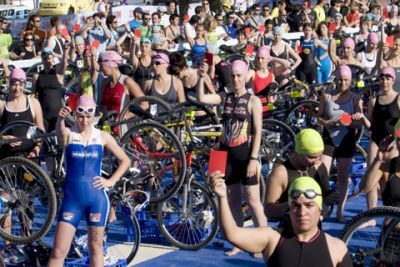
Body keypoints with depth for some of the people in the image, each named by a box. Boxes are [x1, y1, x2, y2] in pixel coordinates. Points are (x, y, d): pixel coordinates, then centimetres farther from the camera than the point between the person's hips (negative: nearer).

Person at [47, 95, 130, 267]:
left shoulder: (103, 137, 3)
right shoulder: (68, 135, -1)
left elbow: (125, 160, 11)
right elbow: (60, 130, -26)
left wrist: (111, 181, -2)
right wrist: (61, 118, -48)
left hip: (97, 198, 1)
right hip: (72, 199, -1)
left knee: (95, 248, 11)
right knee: (58, 252, -3)